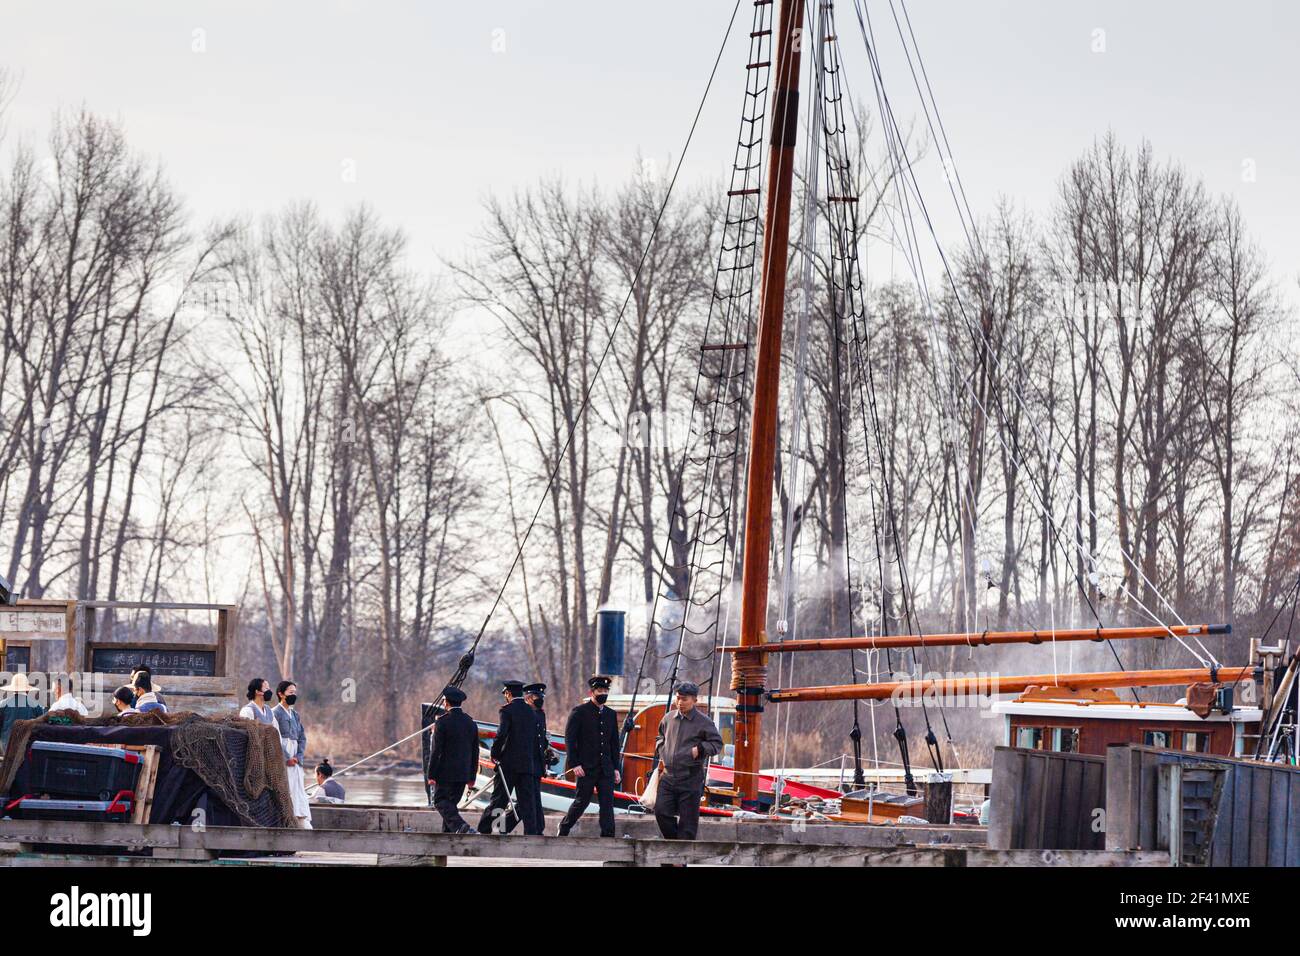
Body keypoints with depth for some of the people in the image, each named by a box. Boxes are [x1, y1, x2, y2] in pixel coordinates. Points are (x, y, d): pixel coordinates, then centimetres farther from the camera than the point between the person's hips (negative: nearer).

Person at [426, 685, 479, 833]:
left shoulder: (442, 722, -11)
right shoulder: (470, 722, 8)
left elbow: (436, 750, -13)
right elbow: (475, 751, 11)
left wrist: (431, 775, -9)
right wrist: (472, 776, 16)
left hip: (445, 772, -6)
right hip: (463, 773, 6)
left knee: (440, 802, -3)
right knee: (451, 803, 13)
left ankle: (461, 827, -24)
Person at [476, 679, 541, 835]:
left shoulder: (507, 710, -7)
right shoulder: (531, 712, 14)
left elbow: (501, 734, -20)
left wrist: (494, 753, -7)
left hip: (509, 763, -5)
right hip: (528, 764, 5)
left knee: (498, 799, -1)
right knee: (527, 801, 4)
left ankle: (484, 830, 4)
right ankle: (532, 833, -3)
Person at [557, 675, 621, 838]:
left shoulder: (610, 714, 14)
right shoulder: (579, 712, -3)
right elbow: (570, 739, -6)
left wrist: (616, 768, 11)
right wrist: (574, 764, -13)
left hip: (606, 768, 5)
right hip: (585, 767, -5)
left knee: (607, 803, -4)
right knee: (582, 801, 1)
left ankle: (608, 836, -5)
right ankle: (564, 828, 21)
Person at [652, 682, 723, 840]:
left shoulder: (703, 722, -5)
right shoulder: (668, 718, 10)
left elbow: (717, 743, 0)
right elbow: (661, 737, 27)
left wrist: (700, 749, -15)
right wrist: (661, 755, 12)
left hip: (691, 779, -4)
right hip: (668, 775, 5)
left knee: (688, 819, 0)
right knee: (661, 811, -2)